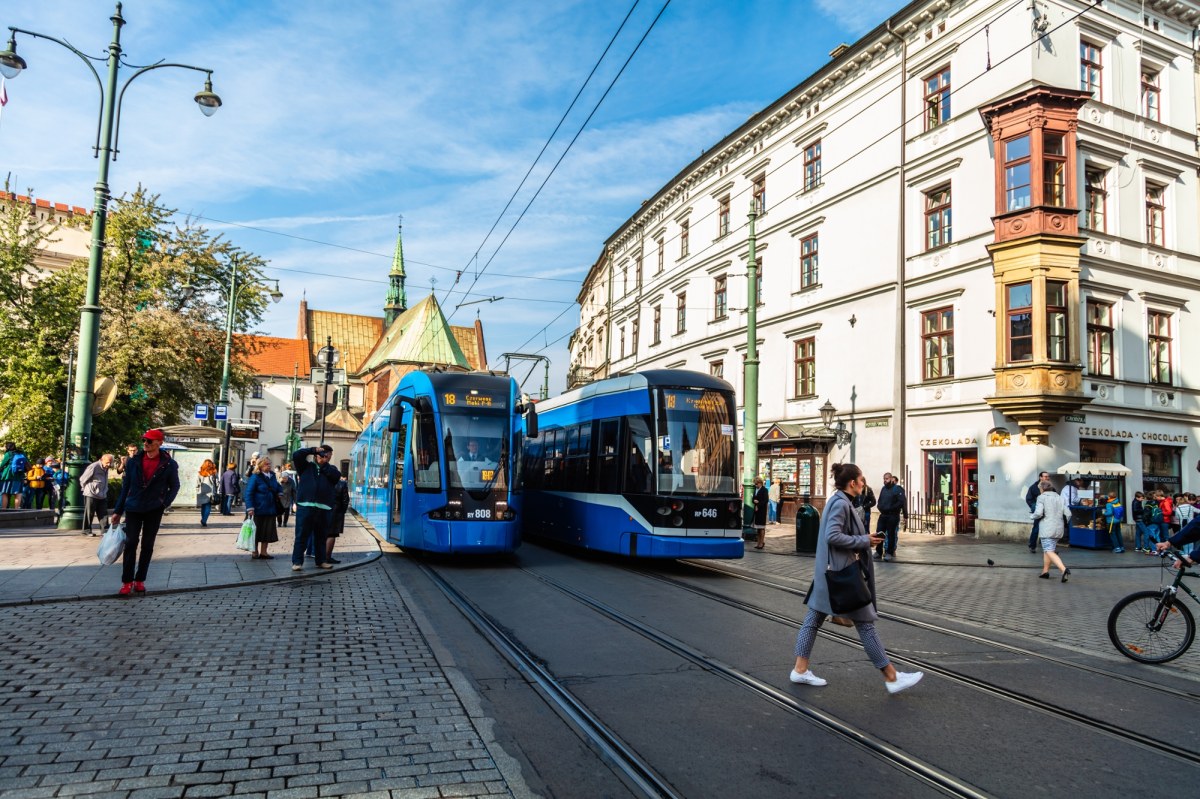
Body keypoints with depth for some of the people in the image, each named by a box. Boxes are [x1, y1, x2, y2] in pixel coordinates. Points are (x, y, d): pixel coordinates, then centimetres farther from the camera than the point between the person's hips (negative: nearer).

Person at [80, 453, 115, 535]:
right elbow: (83, 479, -9)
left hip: (102, 496, 7)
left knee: (103, 513, 4)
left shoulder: (105, 468, 7)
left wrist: (105, 491, 12)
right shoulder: (93, 467, -17)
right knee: (89, 513, 5)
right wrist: (85, 488, 4)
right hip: (91, 495, -7)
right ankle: (87, 530, 16)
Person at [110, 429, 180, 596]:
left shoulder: (169, 464, -5)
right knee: (130, 543, -4)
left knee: (147, 545, 6)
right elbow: (125, 486, 5)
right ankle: (127, 582, 1)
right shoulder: (133, 462, 1)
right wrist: (118, 510, 5)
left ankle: (140, 580, 16)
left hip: (154, 510, -1)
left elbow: (174, 486, 5)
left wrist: (165, 503, -9)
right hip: (133, 508, 1)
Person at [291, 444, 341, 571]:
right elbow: (296, 455, -4)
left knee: (321, 537, 11)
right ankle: (297, 561, 2)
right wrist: (313, 450, -6)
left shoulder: (330, 469, 14)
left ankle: (321, 561, 20)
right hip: (305, 506, -2)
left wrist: (324, 465, -4)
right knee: (301, 536, -2)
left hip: (324, 509, 2)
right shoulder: (306, 466, 10)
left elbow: (337, 476, -7)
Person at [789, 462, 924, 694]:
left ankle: (800, 669, 14)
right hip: (842, 574, -10)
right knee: (865, 623, -1)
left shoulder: (838, 501, 14)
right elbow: (833, 536, -25)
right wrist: (864, 541, -16)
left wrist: (865, 539, 13)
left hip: (831, 573, 10)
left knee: (814, 618, 9)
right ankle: (892, 677, 9)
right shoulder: (840, 504, -17)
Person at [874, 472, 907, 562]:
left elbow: (901, 502, -17)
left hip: (893, 516, -6)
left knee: (891, 534, 2)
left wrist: (890, 508, -17)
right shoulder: (883, 489, 13)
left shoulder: (898, 489, -8)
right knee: (879, 533, 1)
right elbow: (880, 501, 20)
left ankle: (889, 552, 11)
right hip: (883, 515, 6)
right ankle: (878, 552, 10)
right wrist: (880, 507, 0)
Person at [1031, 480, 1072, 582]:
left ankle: (1064, 570, -27)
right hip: (1058, 529, 7)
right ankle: (1045, 572, 22)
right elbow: (1068, 514, 6)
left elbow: (1038, 513, -16)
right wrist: (1063, 525, 21)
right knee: (1047, 549, 19)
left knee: (1049, 551, -9)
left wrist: (1032, 516, 5)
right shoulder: (1060, 498, 11)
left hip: (1047, 528, -7)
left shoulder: (1042, 497, -6)